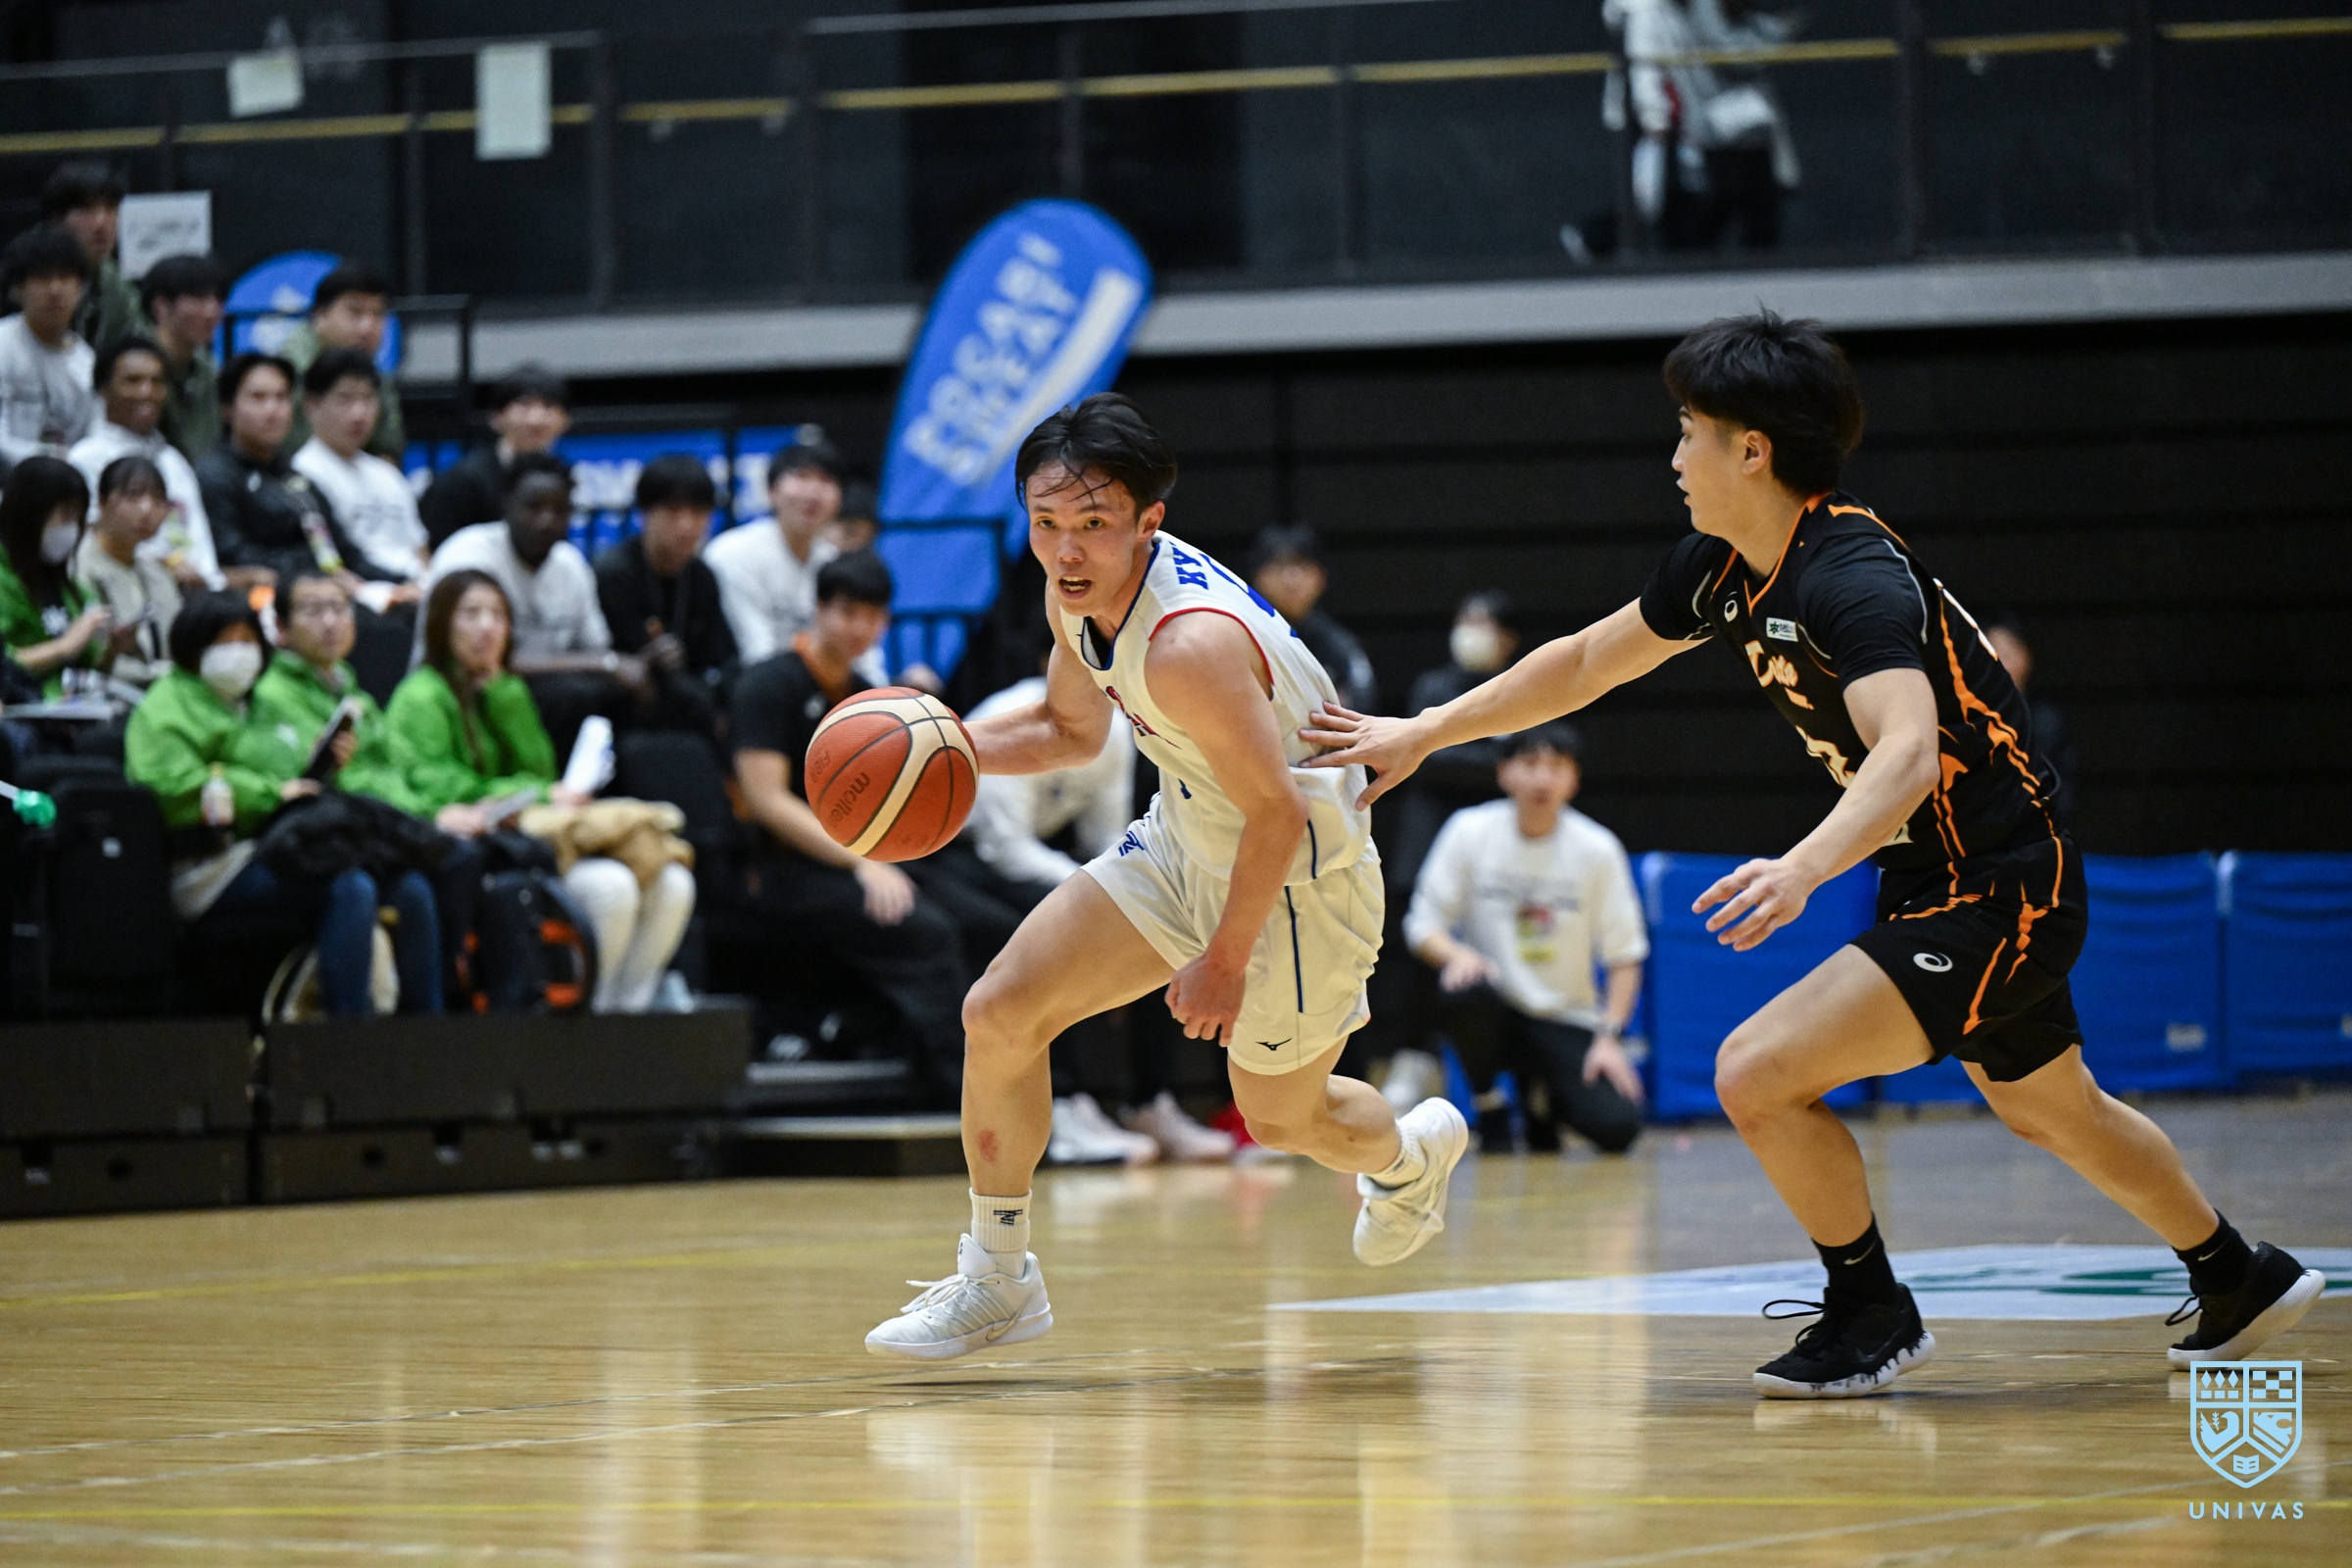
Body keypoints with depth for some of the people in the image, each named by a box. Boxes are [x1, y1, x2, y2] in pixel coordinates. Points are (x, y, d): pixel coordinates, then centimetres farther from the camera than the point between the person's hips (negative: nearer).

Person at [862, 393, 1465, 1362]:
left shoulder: (1189, 645, -36)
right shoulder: (1079, 595, -8)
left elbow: (1277, 814, -29)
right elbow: (1071, 729, 11)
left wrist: (1226, 960, -20)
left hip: (1296, 876, -8)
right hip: (1185, 845, 8)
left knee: (1281, 1116, 13)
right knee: (998, 1013, -3)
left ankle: (1412, 1152, 49)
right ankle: (997, 1280, 9)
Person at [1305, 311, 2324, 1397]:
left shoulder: (1852, 577, -28)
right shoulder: (1724, 568, 0)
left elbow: (1910, 753, -43)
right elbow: (1589, 660, 13)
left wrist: (1804, 869, -58)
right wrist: (1422, 735, 12)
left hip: (1995, 893, -10)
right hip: (1935, 883, 10)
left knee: (1757, 1074, -18)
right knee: (2053, 1114, 28)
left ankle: (1872, 1316, 2)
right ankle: (2239, 1283, 49)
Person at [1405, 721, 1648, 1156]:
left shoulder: (1597, 848, -4)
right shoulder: (1471, 831, -6)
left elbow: (1623, 956, 0)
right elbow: (1423, 925, -4)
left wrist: (1609, 1035, -11)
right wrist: (1456, 954, -26)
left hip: (1567, 1020, 0)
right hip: (1495, 1009, 0)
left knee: (1617, 1127, -23)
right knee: (1466, 993, -38)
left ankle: (1542, 1095, 13)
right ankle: (1489, 1107, -8)